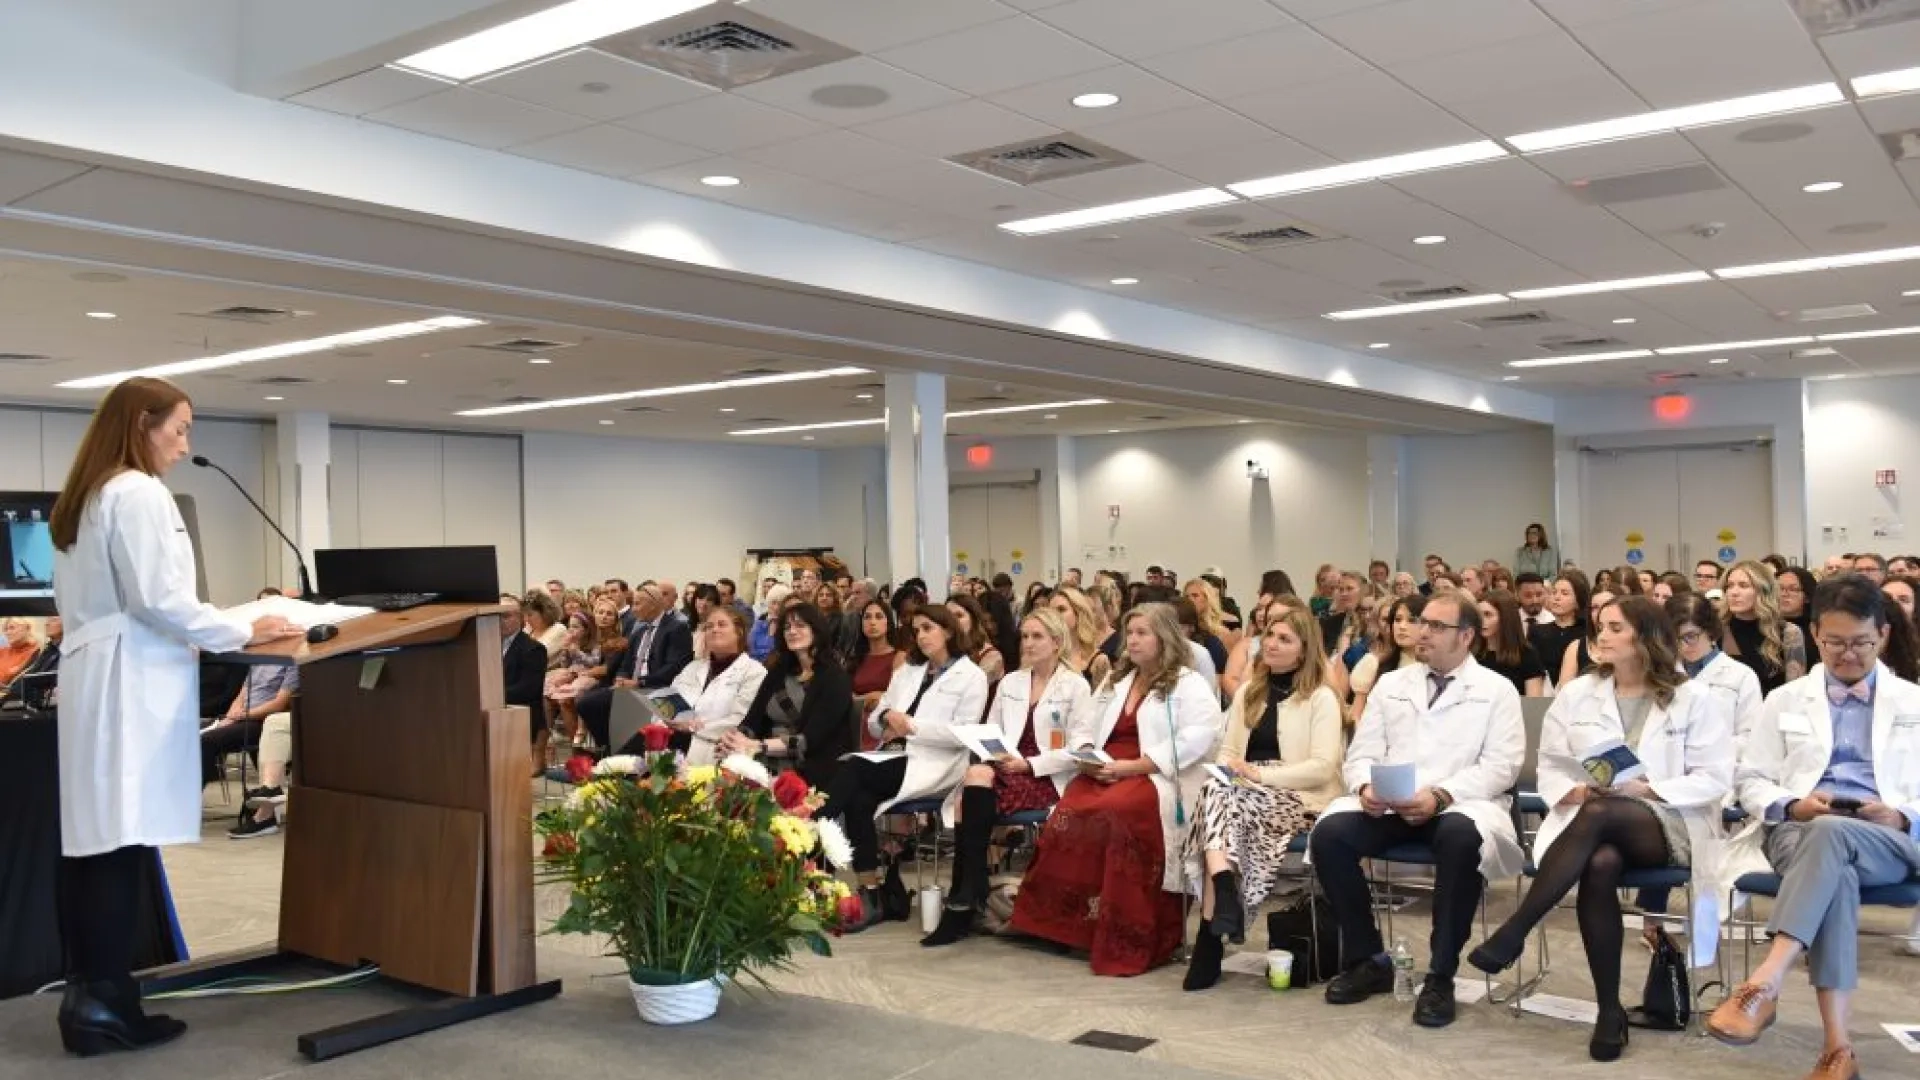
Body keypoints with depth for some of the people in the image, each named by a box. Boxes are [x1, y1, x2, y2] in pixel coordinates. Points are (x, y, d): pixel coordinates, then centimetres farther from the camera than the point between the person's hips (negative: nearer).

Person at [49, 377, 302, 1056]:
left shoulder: (84, 497, 19)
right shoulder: (138, 493, -11)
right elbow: (157, 598, -17)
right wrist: (243, 633, -7)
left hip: (94, 675, 10)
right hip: (132, 682, -10)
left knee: (92, 843, 9)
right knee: (122, 844, -6)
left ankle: (86, 997, 14)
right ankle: (104, 1005, -2)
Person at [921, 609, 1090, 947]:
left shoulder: (1076, 686, 3)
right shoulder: (1009, 682, 20)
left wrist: (1028, 764, -14)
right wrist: (990, 754, -5)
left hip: (1048, 779, -5)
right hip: (1005, 770, 5)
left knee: (978, 780, -32)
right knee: (975, 774, -32)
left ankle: (964, 901, -27)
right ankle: (967, 899, -28)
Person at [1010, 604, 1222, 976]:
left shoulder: (1189, 684, 3)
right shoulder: (1115, 681, 26)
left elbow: (1196, 740, -12)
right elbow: (1084, 731, 27)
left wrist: (1130, 766, -18)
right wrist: (1085, 756, 0)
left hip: (1156, 778, -5)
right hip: (1102, 775, 5)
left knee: (1116, 812, -38)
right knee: (1071, 812, -29)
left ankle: (1127, 940, -29)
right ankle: (1065, 922, -23)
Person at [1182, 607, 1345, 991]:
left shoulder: (1321, 697, 0)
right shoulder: (1248, 692, 19)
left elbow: (1323, 768, -11)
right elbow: (1227, 751, 16)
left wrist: (1261, 774, -17)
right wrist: (1226, 772, -8)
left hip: (1296, 798, -5)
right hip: (1246, 793, 5)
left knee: (1225, 802, -32)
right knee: (1216, 787, -31)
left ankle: (1212, 934, -31)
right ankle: (1225, 900, -40)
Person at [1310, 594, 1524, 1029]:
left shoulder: (1496, 690, 7)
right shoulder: (1390, 683, 18)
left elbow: (1500, 767, -4)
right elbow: (1362, 753, 13)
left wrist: (1441, 795, -21)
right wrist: (1365, 786, -12)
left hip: (1460, 803, -3)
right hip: (1386, 804, 4)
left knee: (1461, 838, -39)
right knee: (1328, 833, -25)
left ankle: (1440, 976, -22)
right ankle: (1368, 959, -6)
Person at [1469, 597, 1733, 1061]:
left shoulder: (1696, 699, 5)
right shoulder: (1576, 693, 14)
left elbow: (1714, 779, -1)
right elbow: (1550, 766, 15)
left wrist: (1648, 789, -14)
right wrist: (1571, 791, -8)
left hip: (1668, 824, -2)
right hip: (1592, 819, 3)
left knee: (1599, 815, -38)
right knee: (1600, 863, -36)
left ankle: (1513, 933, -35)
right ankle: (1609, 1008, -25)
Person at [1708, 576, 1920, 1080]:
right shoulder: (1785, 700, 19)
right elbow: (1750, 780, 16)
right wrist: (1791, 805, -6)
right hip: (1797, 832, 1)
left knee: (1830, 833, -39)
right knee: (1836, 874, -38)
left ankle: (1763, 985, -49)